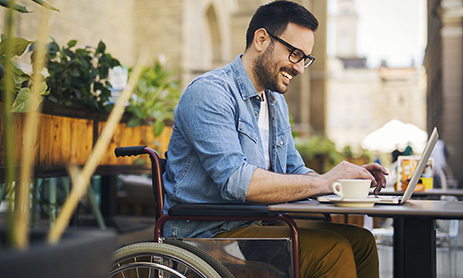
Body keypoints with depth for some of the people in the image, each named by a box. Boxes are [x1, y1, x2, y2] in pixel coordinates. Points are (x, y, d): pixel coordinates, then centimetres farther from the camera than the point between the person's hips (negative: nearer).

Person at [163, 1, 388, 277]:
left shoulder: (276, 101, 16)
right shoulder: (209, 93, -15)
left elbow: (294, 172, 19)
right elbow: (235, 181, -27)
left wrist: (349, 178, -1)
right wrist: (324, 182, -23)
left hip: (258, 224, 9)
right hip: (209, 235, -9)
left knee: (360, 240, -4)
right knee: (332, 250, -23)